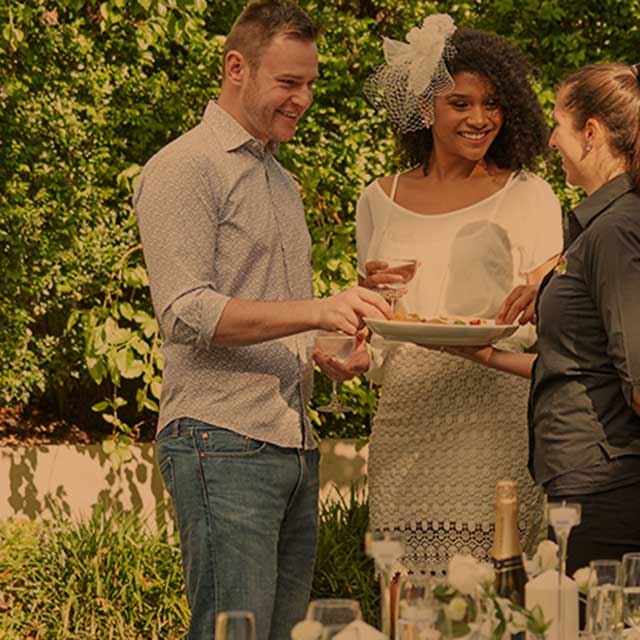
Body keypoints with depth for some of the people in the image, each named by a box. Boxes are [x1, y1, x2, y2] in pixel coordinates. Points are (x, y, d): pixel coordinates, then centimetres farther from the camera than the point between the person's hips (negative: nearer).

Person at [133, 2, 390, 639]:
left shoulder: (282, 181, 23)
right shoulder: (182, 169, -4)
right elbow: (184, 314, -16)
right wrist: (315, 311, -26)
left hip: (294, 443, 8)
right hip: (222, 442, -8)